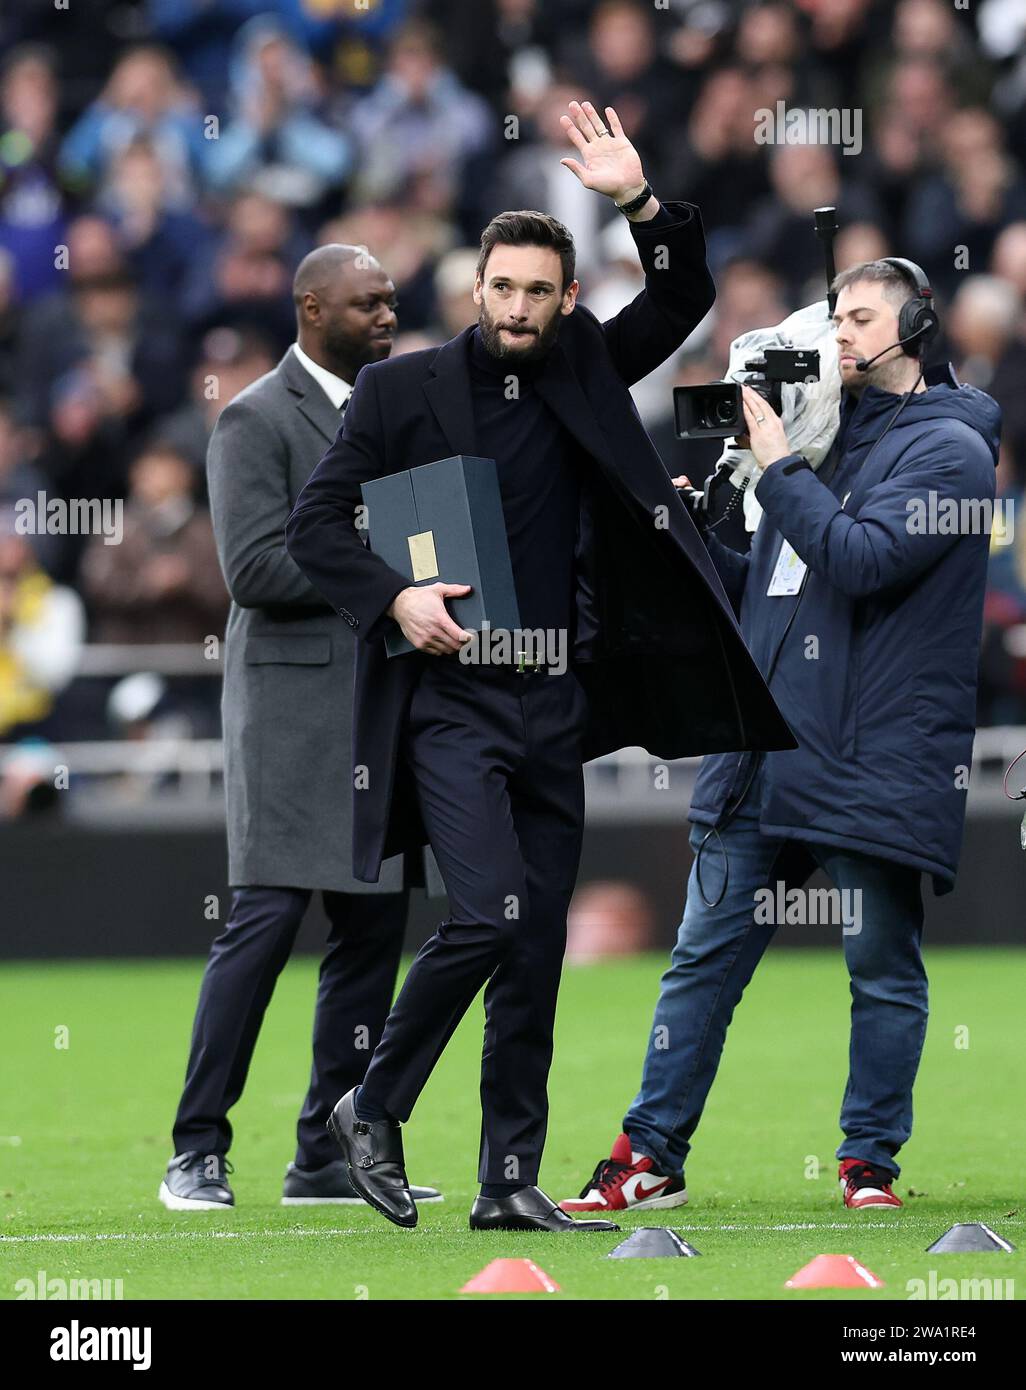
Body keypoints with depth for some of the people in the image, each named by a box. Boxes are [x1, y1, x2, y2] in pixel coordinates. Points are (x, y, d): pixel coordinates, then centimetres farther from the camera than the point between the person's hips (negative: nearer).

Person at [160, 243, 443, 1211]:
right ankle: (198, 1151, -7)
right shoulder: (258, 421, -6)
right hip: (295, 704, -8)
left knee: (373, 928, 5)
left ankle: (328, 1155, 10)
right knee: (267, 915, -12)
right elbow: (255, 568, -15)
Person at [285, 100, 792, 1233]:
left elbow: (684, 300, 8)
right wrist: (393, 598, -15)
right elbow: (313, 523, 0)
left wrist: (640, 203, -7)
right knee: (488, 916, -19)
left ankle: (510, 1181, 10)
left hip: (553, 703, 5)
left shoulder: (583, 371, 10)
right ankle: (372, 1113, -1)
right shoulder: (402, 388, -1)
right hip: (449, 699, -5)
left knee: (538, 945, 5)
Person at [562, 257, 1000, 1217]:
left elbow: (862, 562, -19)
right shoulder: (830, 434, 18)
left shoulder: (948, 447, -4)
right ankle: (652, 1157, 12)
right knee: (703, 960, 7)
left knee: (882, 971, 2)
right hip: (762, 759, 7)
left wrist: (779, 470, -11)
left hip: (874, 767, -7)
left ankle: (869, 1160, 11)